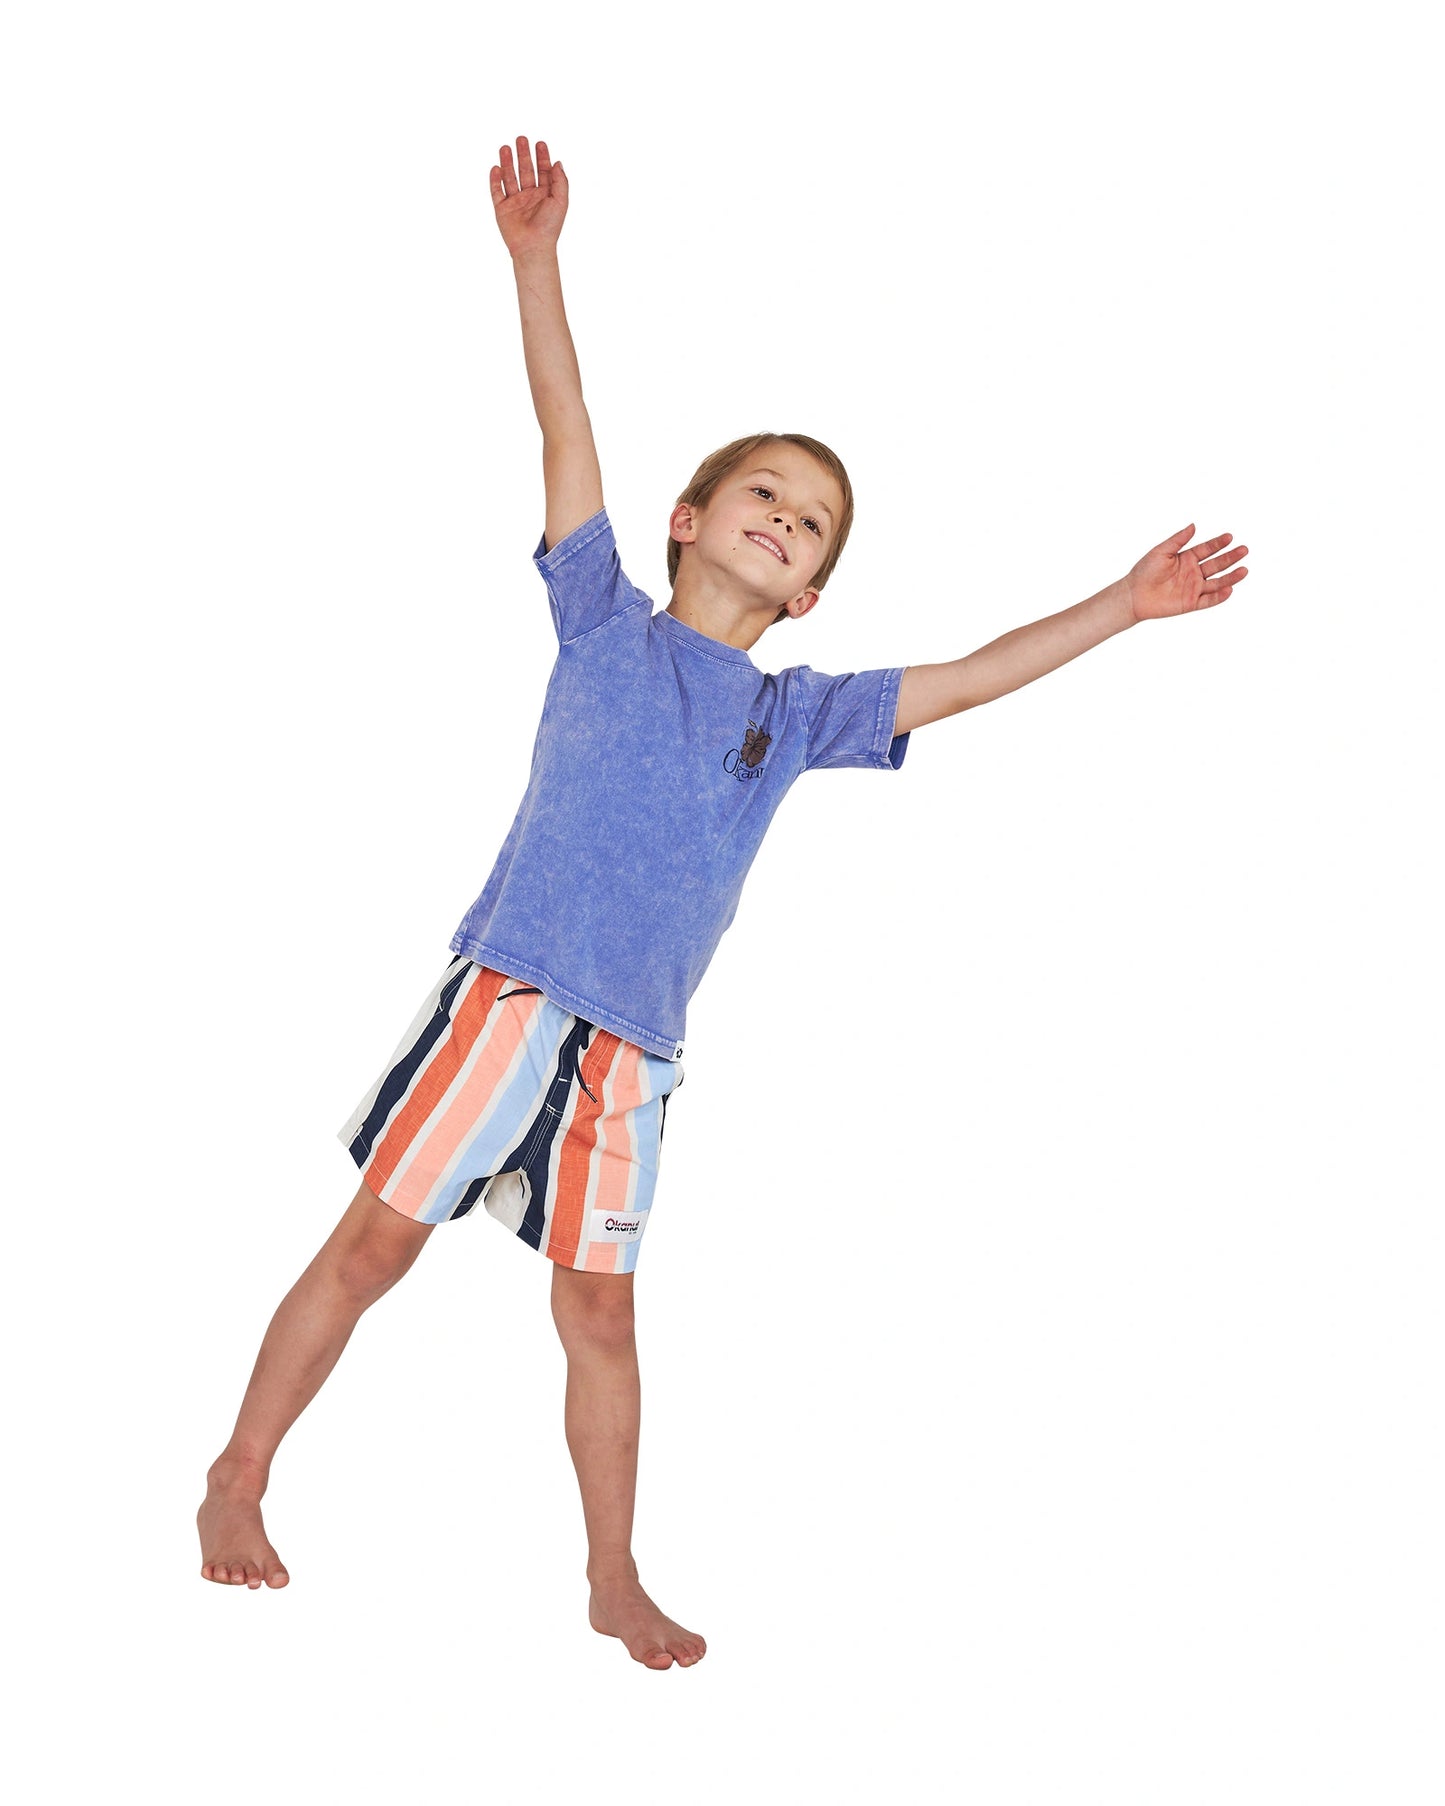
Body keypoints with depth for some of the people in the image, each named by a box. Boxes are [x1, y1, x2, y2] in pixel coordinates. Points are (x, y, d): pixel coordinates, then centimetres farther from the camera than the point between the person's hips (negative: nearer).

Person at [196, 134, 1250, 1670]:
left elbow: (971, 679, 15)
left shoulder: (794, 712, 13)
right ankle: (238, 1483, 17)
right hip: (507, 994, -3)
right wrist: (534, 258, -7)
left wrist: (1119, 607, 11)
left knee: (600, 1313, 10)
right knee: (374, 1246, 1)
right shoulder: (606, 621, 5)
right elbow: (565, 430, -2)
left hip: (629, 1048, 3)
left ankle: (615, 1584, 21)